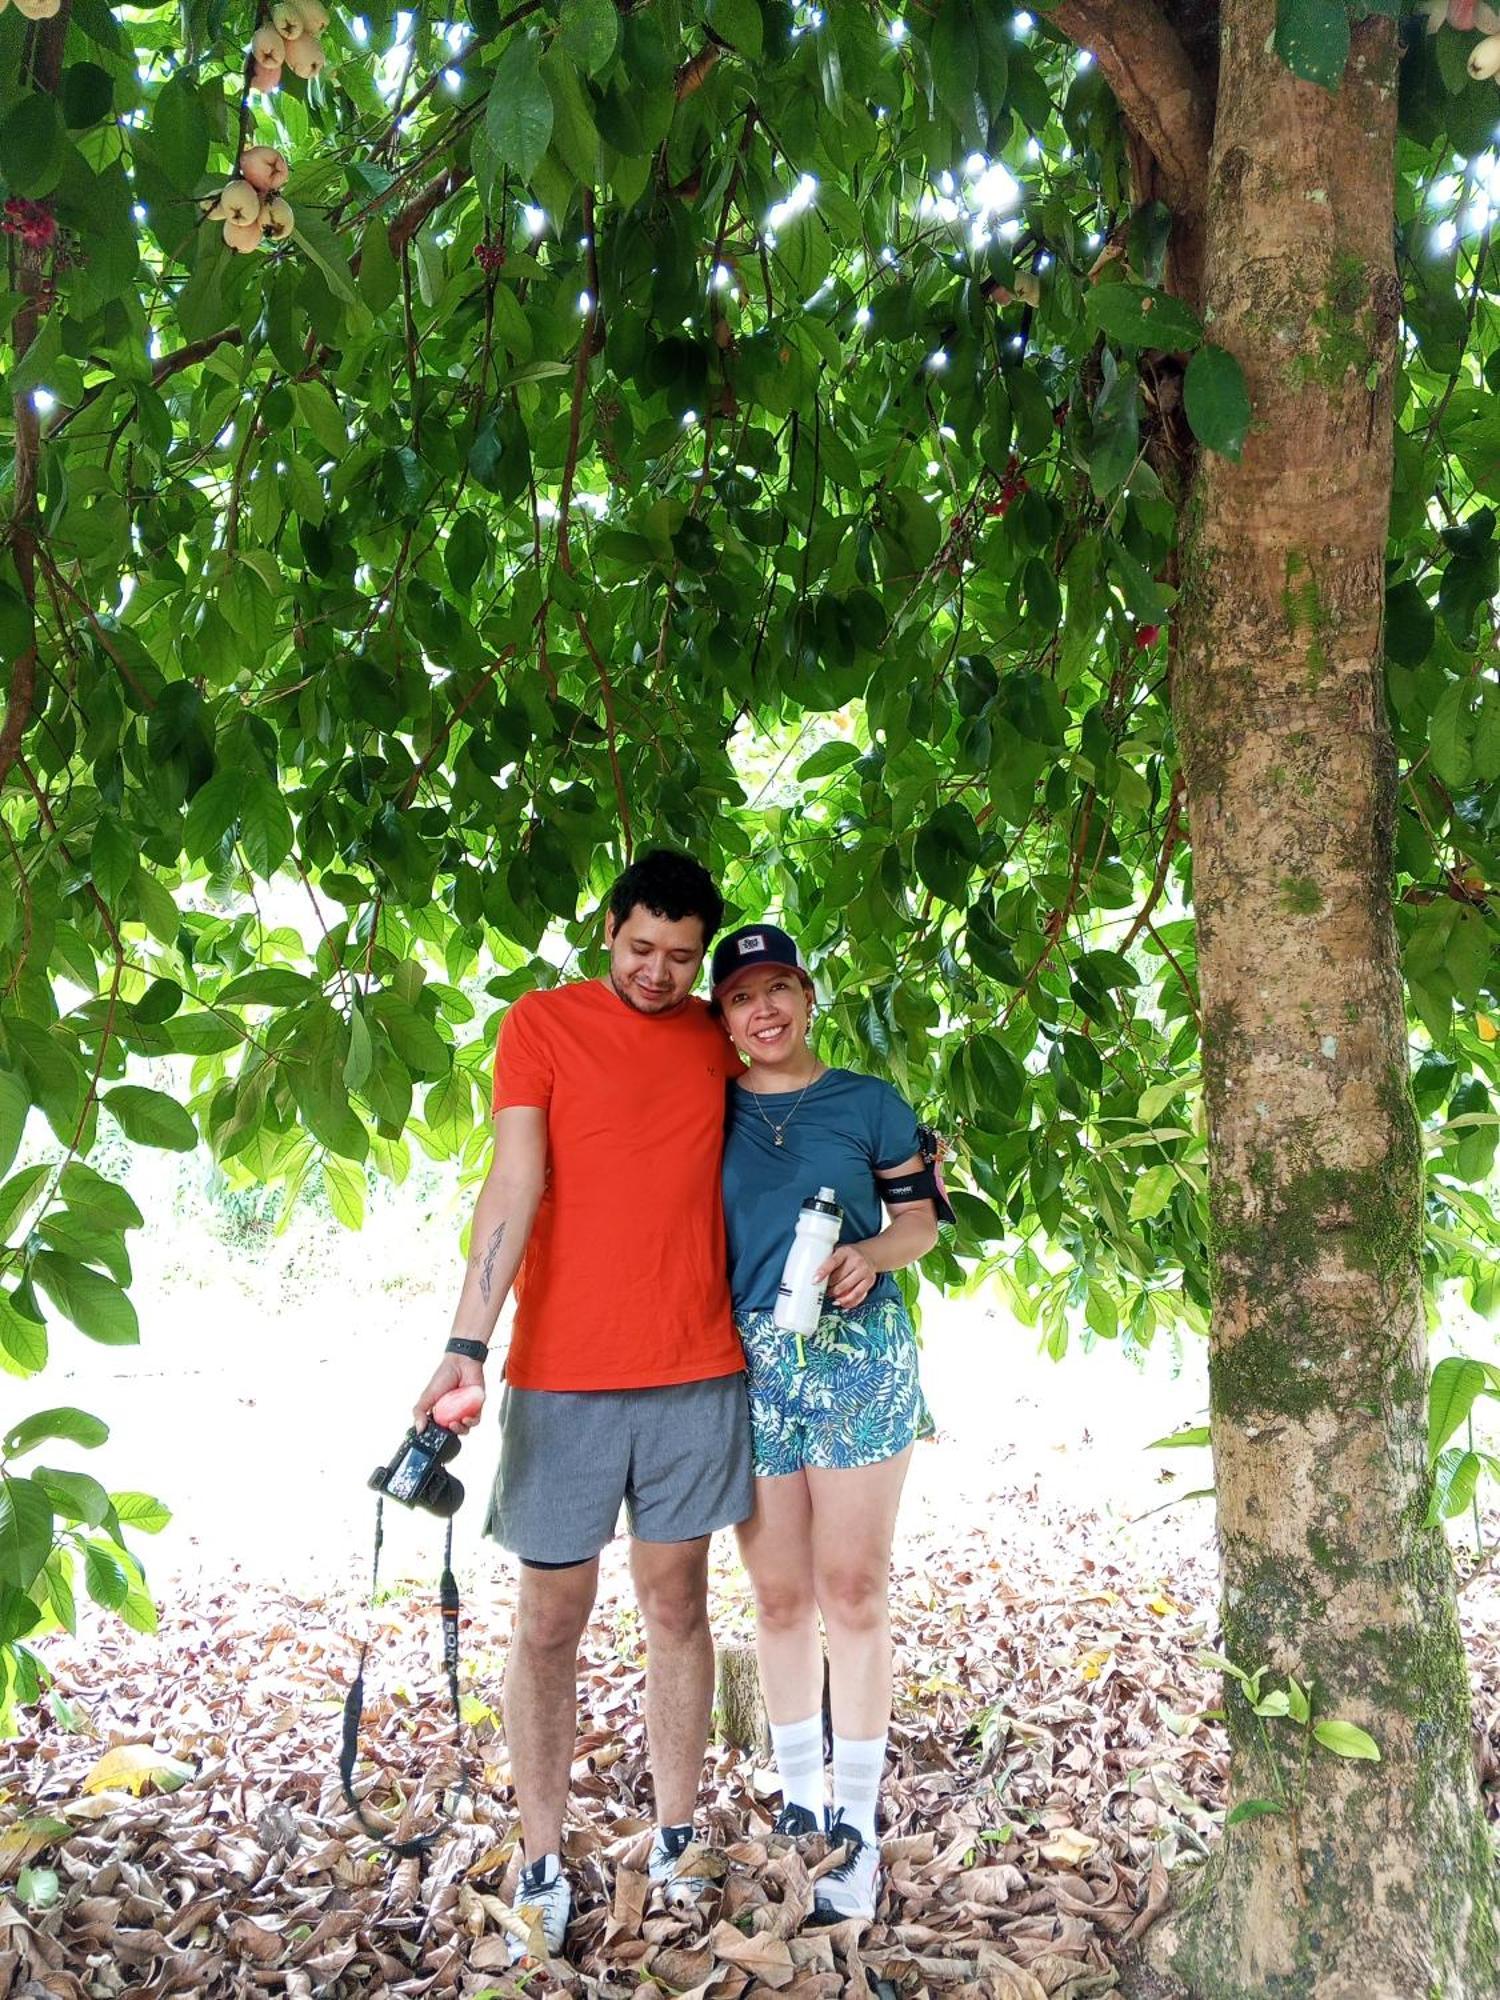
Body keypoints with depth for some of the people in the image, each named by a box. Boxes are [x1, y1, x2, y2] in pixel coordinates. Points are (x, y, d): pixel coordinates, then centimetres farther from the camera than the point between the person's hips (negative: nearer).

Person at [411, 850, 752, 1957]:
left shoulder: (719, 1038, 10)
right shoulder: (543, 1022, -1)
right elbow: (514, 1184, -10)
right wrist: (468, 1344, -18)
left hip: (697, 1370, 3)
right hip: (563, 1372, -3)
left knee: (677, 1606, 11)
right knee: (549, 1624, 6)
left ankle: (676, 1844, 25)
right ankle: (543, 1866, 20)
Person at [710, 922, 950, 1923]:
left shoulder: (871, 1104, 5)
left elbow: (921, 1214, 8)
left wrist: (870, 1256, -12)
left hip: (859, 1359, -1)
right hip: (747, 1366, 2)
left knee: (854, 1592, 2)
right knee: (779, 1596, 9)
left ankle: (858, 1823, 14)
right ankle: (798, 1798, 27)